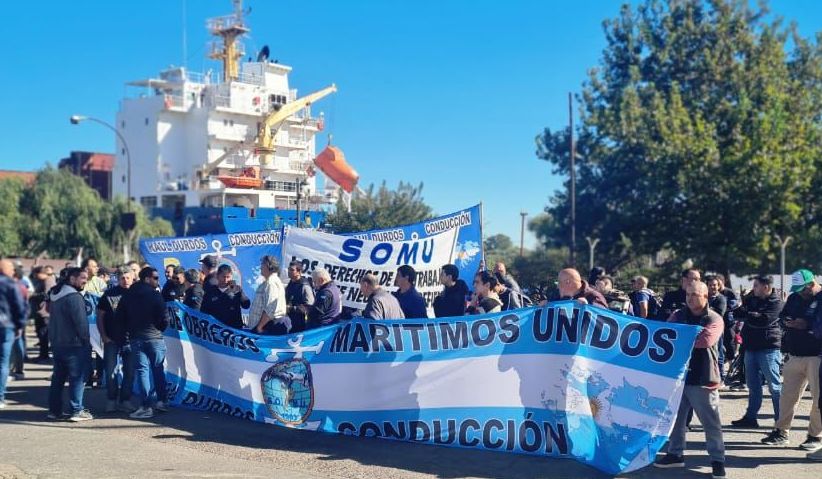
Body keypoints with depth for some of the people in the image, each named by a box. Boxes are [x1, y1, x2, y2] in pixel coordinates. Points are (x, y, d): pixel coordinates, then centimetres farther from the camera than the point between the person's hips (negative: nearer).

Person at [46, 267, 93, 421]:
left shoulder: (55, 295, 13)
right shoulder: (74, 297, -18)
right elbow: (81, 322, -19)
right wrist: (86, 340, -8)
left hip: (56, 343, 9)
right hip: (74, 344, -9)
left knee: (58, 377, 15)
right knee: (77, 377, -4)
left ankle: (54, 410, 18)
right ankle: (77, 411, -4)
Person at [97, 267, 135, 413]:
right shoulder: (109, 294, -1)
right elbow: (100, 316, 2)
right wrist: (104, 336, -3)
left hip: (130, 340, 1)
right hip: (111, 340, -1)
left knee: (130, 372, 5)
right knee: (111, 371, 3)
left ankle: (125, 401, 16)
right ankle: (111, 400, 14)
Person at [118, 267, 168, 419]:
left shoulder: (128, 295, 4)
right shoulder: (155, 295, -9)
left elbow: (119, 317, 5)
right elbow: (164, 319, -11)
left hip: (135, 338, 2)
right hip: (154, 337, -2)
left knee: (141, 371, 2)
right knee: (158, 369, 13)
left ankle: (146, 407, -3)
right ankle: (161, 401, 17)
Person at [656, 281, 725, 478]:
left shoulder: (714, 319, -4)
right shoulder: (677, 315, 9)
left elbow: (705, 340, -22)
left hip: (702, 379, -4)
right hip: (678, 375, 4)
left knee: (711, 423, 0)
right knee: (675, 419, 12)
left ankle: (717, 460, 8)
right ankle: (675, 454, 25)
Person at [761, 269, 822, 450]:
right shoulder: (794, 298, 11)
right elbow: (782, 316, 19)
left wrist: (807, 325, -23)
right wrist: (786, 322, -3)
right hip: (794, 355, 6)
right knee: (787, 395, 8)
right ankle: (781, 432, 17)